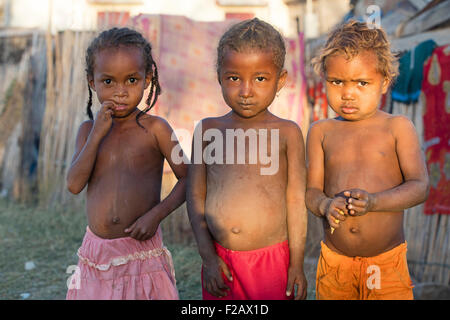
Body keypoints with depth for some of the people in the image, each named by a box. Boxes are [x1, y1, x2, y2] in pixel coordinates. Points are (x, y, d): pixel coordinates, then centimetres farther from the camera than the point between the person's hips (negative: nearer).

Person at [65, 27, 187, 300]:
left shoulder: (154, 128, -5)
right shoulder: (89, 129, 5)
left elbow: (187, 178, -3)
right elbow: (74, 184, -5)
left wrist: (157, 214, -16)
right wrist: (97, 134, -11)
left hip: (142, 250, -3)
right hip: (96, 252, 3)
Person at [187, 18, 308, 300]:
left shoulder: (287, 133, -2)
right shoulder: (208, 129, 2)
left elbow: (296, 201, -1)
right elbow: (195, 196, 3)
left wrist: (297, 264, -1)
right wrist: (208, 257, -2)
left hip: (274, 259, -2)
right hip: (220, 260, 2)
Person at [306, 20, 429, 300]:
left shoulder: (398, 127, -3)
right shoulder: (320, 132, 4)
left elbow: (420, 186, -9)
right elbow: (312, 189, 1)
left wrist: (374, 201, -26)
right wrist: (325, 205, -24)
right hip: (334, 261, 2)